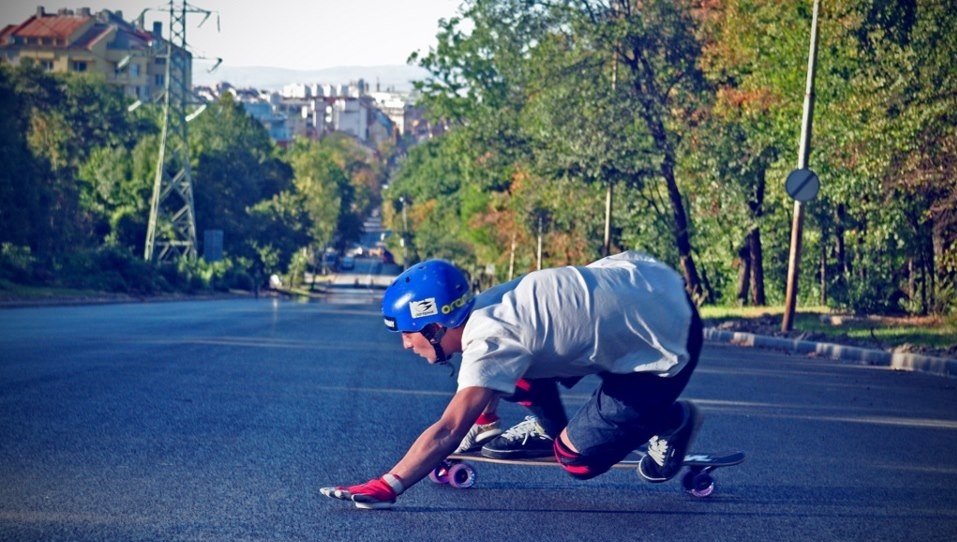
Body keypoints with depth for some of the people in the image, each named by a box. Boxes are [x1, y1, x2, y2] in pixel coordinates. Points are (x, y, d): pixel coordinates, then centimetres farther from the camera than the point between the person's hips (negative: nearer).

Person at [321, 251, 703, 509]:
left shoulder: (490, 340, -25)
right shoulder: (484, 307, 0)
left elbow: (448, 431, -31)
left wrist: (386, 487, -33)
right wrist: (483, 422, 32)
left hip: (669, 339, -8)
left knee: (578, 459, -5)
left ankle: (671, 421, 13)